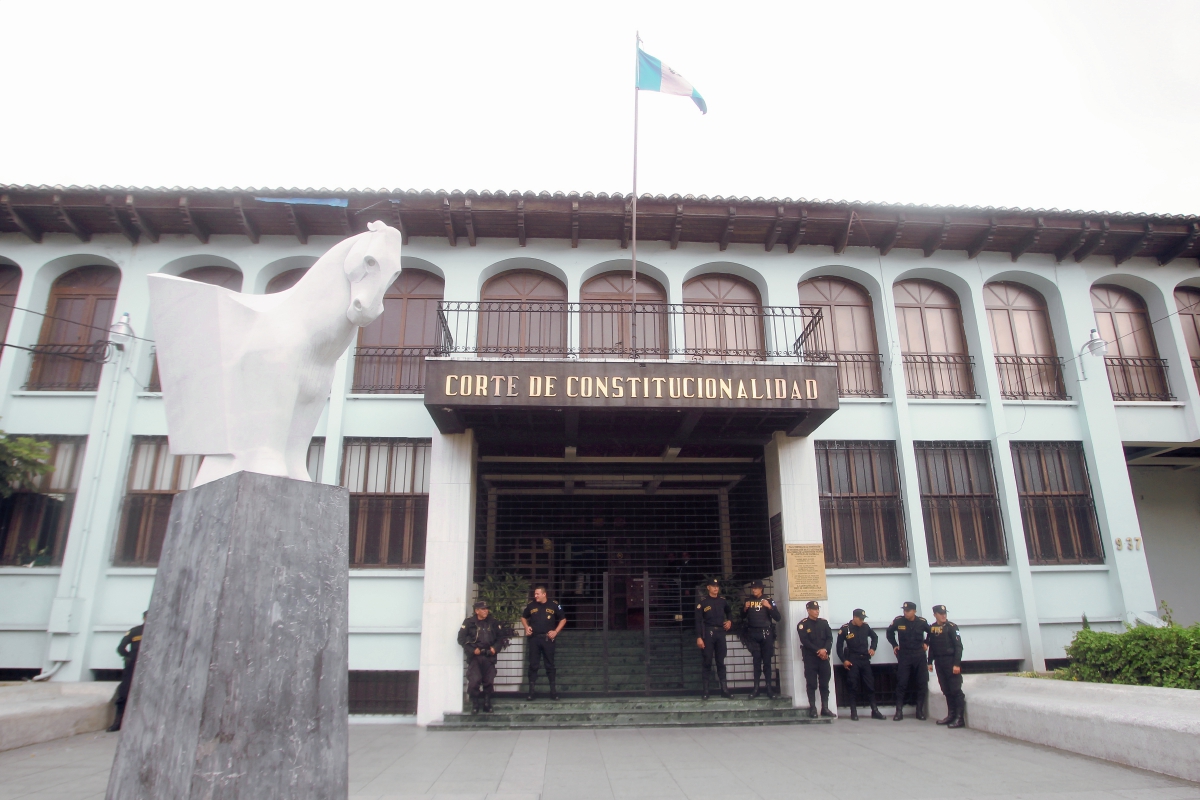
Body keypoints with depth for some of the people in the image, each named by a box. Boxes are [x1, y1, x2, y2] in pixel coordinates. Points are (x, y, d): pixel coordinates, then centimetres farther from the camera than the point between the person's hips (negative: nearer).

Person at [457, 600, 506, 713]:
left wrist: (495, 648, -2)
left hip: (489, 656, 3)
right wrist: (472, 650, -12)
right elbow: (461, 638, -5)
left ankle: (487, 704, 20)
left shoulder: (493, 622, 8)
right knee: (474, 680, -12)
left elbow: (500, 637, 14)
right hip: (474, 656, -3)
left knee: (489, 681, 5)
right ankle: (475, 704, 4)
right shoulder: (469, 622, -2)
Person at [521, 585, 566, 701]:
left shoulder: (553, 605, -2)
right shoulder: (531, 605, 3)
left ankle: (553, 691, 10)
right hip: (534, 638, 2)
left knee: (550, 665, 4)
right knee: (533, 665, 4)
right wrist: (527, 627, 2)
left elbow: (563, 619, 7)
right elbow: (523, 617, 20)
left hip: (548, 639, -1)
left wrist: (556, 631, -3)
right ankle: (531, 691, 9)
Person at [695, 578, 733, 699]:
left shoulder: (722, 600, 10)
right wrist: (698, 637, -13)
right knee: (707, 662, 0)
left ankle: (724, 690, 12)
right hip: (708, 633, -4)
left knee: (721, 662, 8)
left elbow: (729, 612, 29)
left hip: (720, 633, 4)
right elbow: (698, 620, -6)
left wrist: (730, 621, 8)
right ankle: (705, 691, 6)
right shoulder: (703, 602, -2)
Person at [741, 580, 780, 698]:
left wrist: (769, 607, -14)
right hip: (753, 634, 2)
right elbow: (742, 618, 13)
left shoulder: (768, 600, 4)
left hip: (766, 633, -2)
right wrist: (745, 609, -4)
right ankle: (756, 688, 3)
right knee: (756, 661, 1)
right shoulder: (747, 601, 10)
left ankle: (769, 688, 2)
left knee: (767, 661, -1)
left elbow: (777, 618, -2)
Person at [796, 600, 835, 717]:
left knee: (825, 683, 5)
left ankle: (825, 708, 11)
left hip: (824, 657, 4)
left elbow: (830, 638, 3)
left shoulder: (824, 622, 11)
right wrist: (818, 651, -17)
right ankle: (812, 708, 2)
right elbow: (805, 641, -11)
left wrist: (825, 650, -13)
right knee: (811, 684, -2)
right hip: (810, 658, -4)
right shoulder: (802, 624, -2)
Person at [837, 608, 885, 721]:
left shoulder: (865, 627, 3)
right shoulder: (845, 628, -8)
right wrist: (844, 660, -10)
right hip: (852, 660, -4)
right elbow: (839, 646, -5)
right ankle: (854, 712, 5)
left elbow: (875, 636, 21)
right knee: (854, 687, -1)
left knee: (870, 685, 5)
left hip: (865, 659, 4)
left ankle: (875, 711, 13)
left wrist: (873, 648, 6)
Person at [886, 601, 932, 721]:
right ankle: (899, 711, 1)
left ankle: (920, 711, 17)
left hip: (919, 655, 1)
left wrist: (926, 643, 8)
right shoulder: (898, 621, -7)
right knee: (901, 684, -4)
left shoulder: (921, 622, -6)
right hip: (904, 656, -1)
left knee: (922, 683, 4)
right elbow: (889, 632, 12)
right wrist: (894, 645, 8)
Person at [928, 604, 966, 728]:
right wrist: (930, 662, 12)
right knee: (946, 691, 10)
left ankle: (959, 718, -1)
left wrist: (957, 664, -17)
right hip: (939, 662, 5)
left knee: (956, 690, -4)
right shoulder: (932, 628, 8)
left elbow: (958, 646, -11)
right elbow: (931, 646, 14)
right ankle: (951, 715, 19)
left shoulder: (951, 627, -7)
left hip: (951, 662, -5)